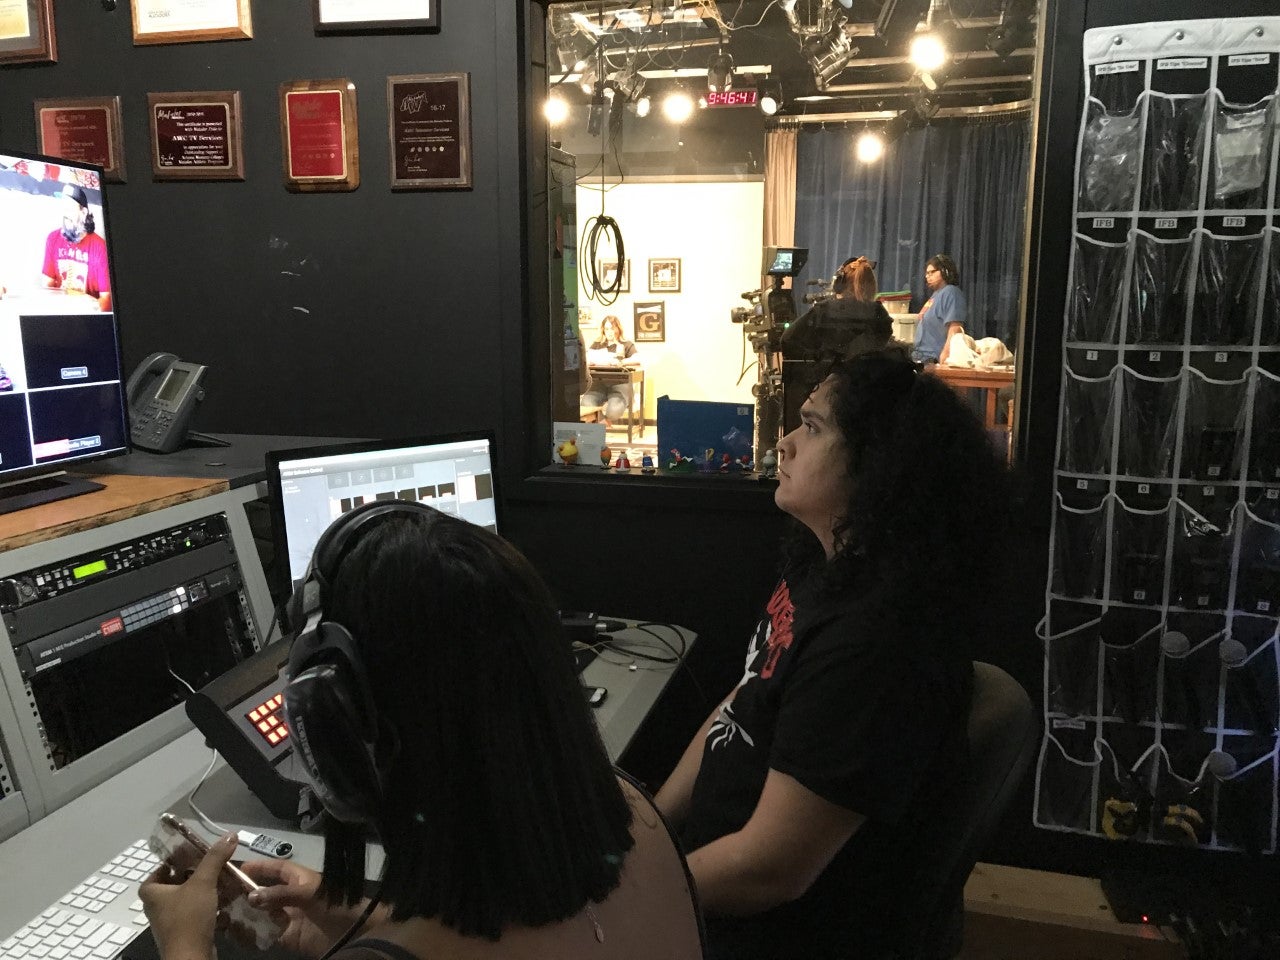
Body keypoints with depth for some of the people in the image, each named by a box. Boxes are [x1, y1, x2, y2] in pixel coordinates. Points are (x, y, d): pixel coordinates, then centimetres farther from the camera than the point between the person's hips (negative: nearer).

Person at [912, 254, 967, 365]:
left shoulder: (951, 293, -10)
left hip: (935, 360, -10)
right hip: (923, 357, 10)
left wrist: (945, 357, -29)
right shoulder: (936, 294, 20)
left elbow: (955, 328, -21)